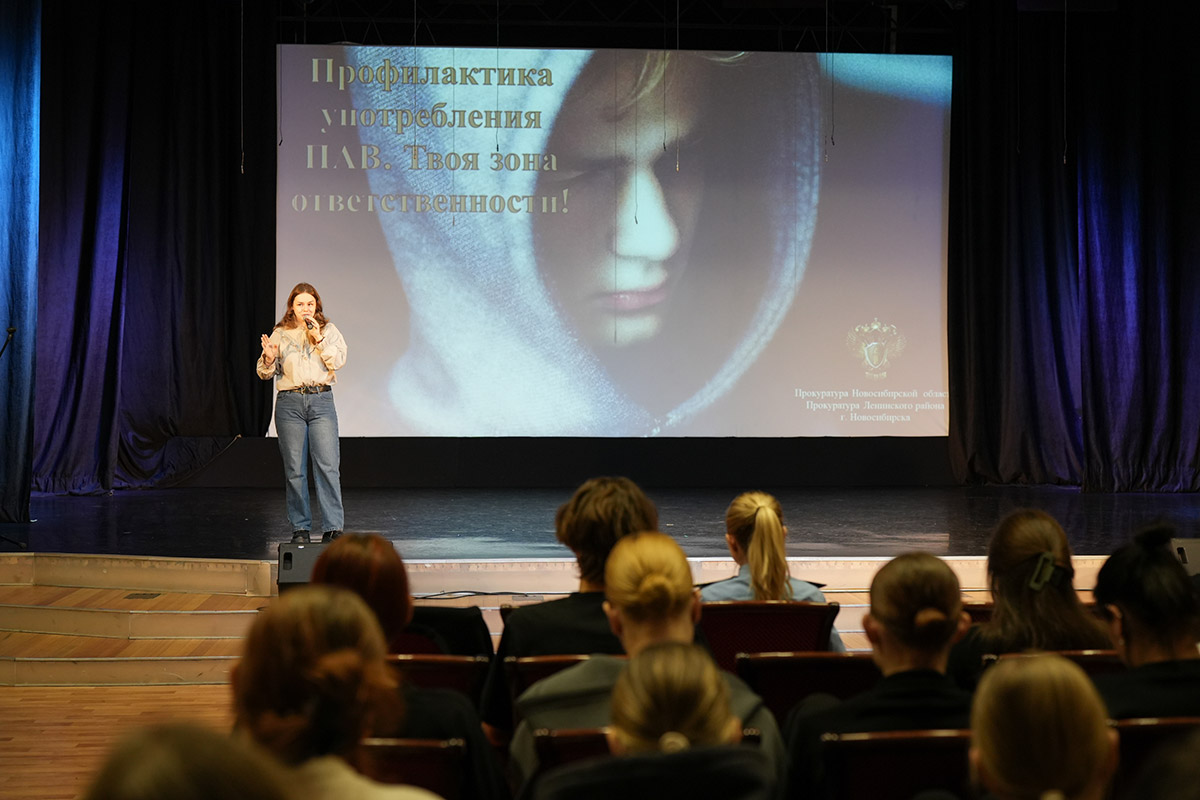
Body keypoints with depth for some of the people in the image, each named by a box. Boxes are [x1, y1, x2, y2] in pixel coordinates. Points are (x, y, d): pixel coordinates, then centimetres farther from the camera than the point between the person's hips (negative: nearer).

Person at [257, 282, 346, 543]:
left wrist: (319, 339, -11)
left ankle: (333, 527, -7)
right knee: (294, 469, 2)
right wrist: (269, 359, -11)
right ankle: (300, 528, 9)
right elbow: (264, 373, 10)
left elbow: (338, 361, -3)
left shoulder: (329, 330, 9)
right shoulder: (280, 333, 10)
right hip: (290, 402, 1)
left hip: (321, 401, -1)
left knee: (328, 465, -8)